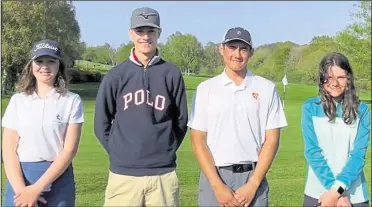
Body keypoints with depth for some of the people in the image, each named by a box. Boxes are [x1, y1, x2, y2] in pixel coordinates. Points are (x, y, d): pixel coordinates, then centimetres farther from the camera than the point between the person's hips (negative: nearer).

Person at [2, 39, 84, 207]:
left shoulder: (72, 101, -1)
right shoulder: (17, 100, 5)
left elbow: (69, 149, -7)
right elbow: (9, 150, 0)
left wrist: (36, 189, -14)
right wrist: (21, 189, -13)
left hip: (58, 181, -1)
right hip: (20, 178, 1)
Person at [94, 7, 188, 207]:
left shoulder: (172, 74, 1)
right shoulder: (115, 75, 2)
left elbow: (181, 121, 8)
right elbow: (101, 123, 7)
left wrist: (166, 151, 7)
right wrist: (119, 154, 4)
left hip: (163, 174, 0)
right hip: (123, 173, 0)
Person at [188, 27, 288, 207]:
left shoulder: (267, 88, 5)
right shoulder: (206, 88, 4)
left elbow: (271, 140, 2)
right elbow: (198, 140, -1)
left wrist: (253, 185, -7)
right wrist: (218, 186, -9)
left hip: (253, 177, 0)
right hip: (214, 177, 0)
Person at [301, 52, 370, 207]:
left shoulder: (362, 110, 0)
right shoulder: (310, 108, -2)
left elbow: (358, 154, -6)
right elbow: (312, 151, -7)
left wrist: (338, 189, -17)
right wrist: (336, 190, -15)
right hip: (318, 193, 0)